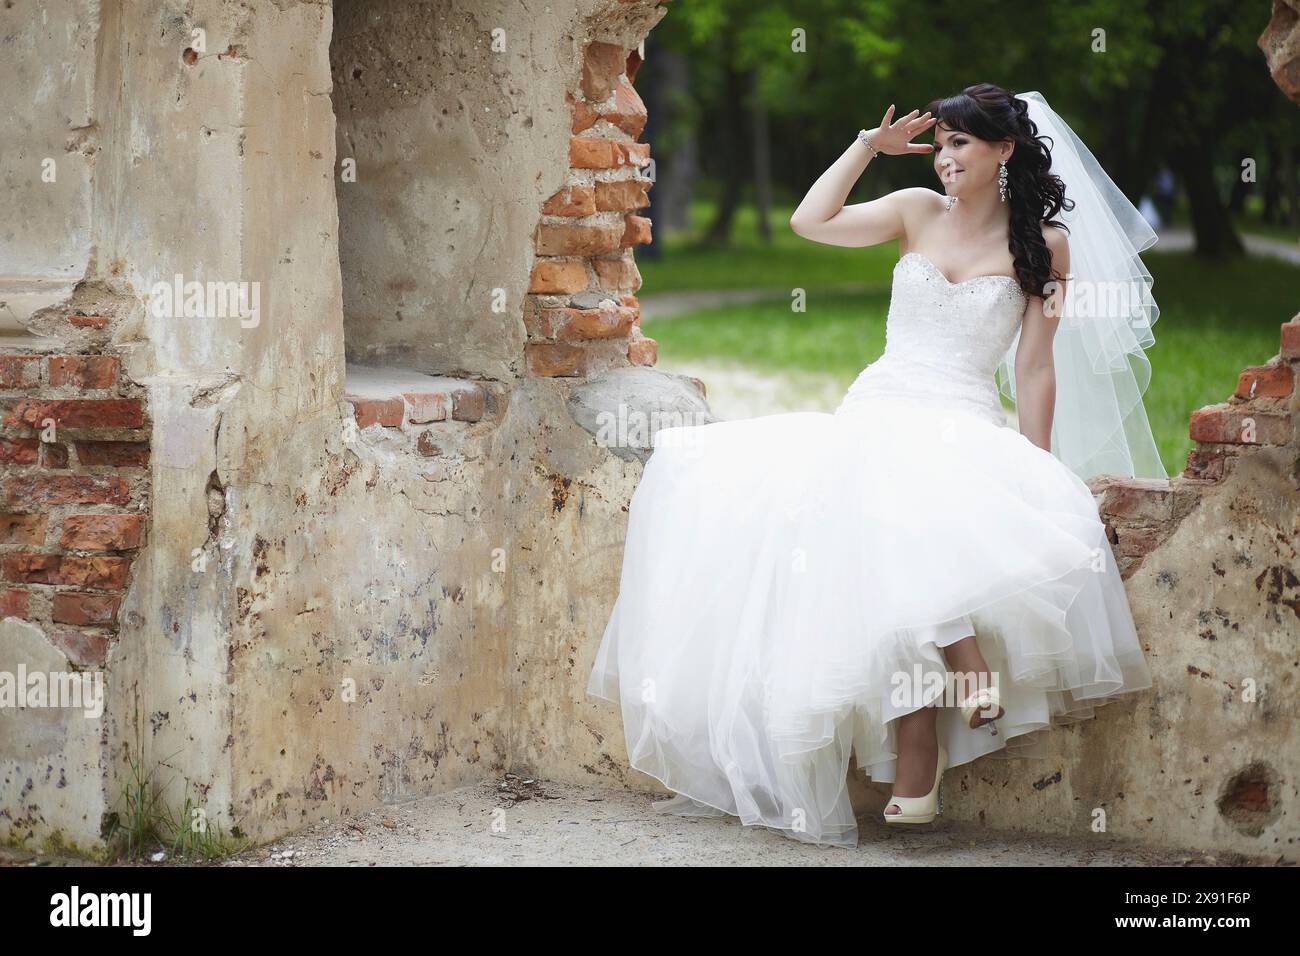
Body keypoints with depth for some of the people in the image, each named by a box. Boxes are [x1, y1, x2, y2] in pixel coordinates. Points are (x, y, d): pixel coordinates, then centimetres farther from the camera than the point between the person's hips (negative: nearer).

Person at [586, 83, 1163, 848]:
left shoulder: (1042, 244, 5)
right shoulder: (918, 212, 13)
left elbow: (1035, 368, 3)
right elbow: (811, 222, 3)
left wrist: (1038, 476, -3)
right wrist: (870, 147, 5)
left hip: (965, 430, -4)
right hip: (876, 413, 4)